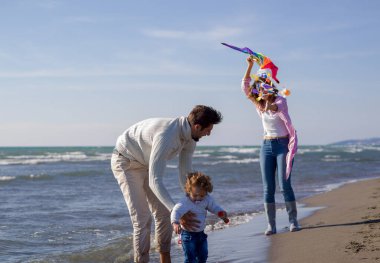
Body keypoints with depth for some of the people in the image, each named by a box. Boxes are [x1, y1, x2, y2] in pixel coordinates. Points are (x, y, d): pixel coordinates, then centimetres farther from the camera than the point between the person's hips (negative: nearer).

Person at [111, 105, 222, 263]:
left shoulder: (190, 139, -11)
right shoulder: (166, 136, -39)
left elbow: (185, 174, -1)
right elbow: (154, 181, -41)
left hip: (145, 164, 9)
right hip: (125, 162, -8)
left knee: (163, 213, 7)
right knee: (142, 218, -13)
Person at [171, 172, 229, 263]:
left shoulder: (207, 200, -7)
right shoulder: (184, 203, -27)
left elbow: (214, 207, 9)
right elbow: (176, 212, -39)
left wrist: (221, 213, -9)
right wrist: (175, 223, -58)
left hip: (201, 234, 6)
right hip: (188, 234, -6)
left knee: (203, 255, 18)